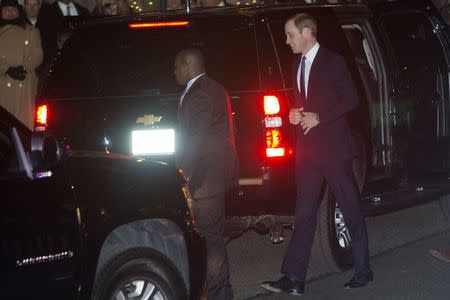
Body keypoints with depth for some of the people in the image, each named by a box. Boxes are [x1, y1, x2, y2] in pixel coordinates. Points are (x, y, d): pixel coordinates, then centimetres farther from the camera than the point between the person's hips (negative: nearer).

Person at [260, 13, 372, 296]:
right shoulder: (299, 65, 14)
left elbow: (351, 99, -12)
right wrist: (295, 114, 3)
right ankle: (294, 278, 0)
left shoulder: (333, 61, -7)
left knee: (352, 210, 4)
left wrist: (319, 117, -17)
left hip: (334, 147, -6)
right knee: (304, 214, 2)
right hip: (307, 149, 7)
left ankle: (363, 270, 15)